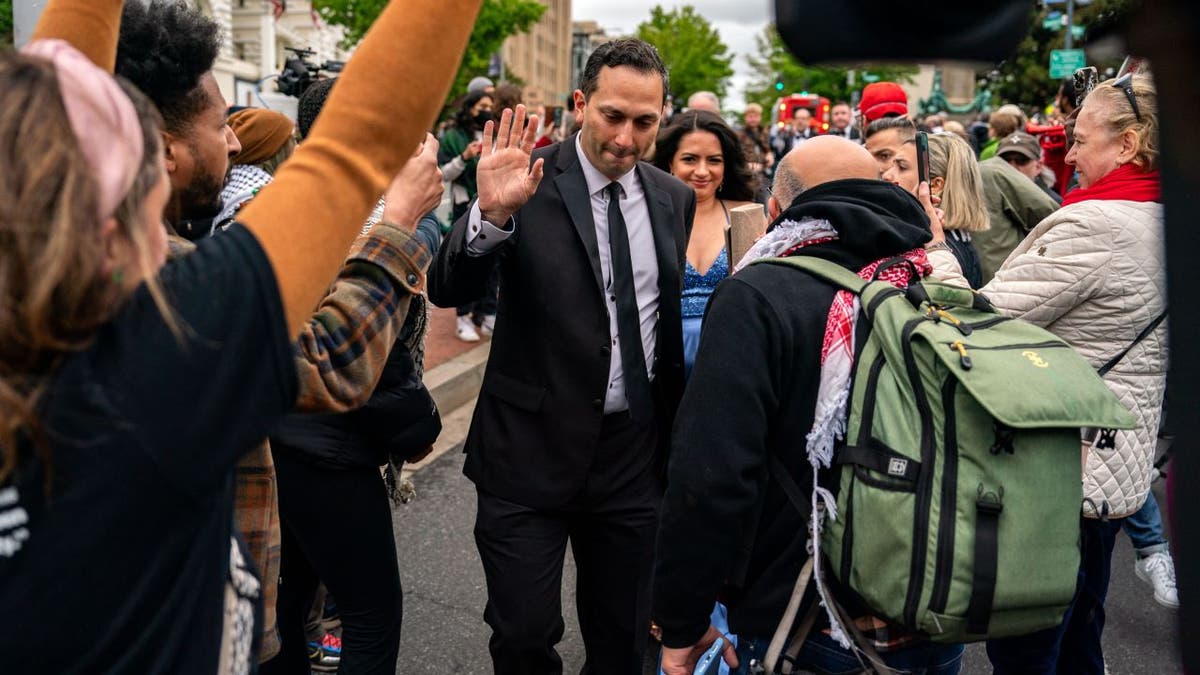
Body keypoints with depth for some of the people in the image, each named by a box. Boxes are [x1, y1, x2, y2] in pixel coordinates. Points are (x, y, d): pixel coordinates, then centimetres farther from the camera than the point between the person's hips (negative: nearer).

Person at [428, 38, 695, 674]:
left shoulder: (674, 199, 5)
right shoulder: (529, 180, -10)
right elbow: (447, 289, -18)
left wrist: (677, 431, 14)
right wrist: (491, 213, -35)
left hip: (635, 452, 4)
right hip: (532, 448, -3)